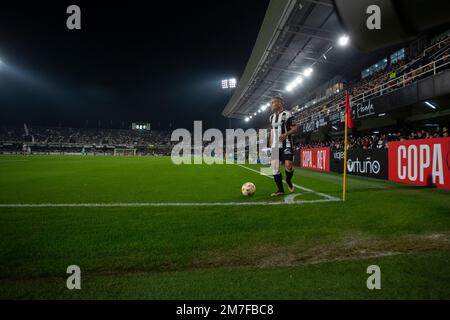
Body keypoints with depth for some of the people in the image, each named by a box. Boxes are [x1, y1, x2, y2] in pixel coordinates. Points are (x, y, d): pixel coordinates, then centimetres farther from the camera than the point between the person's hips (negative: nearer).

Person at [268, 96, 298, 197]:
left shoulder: (287, 114, -3)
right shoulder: (271, 117, 16)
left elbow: (295, 129, -7)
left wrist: (286, 134, -24)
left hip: (286, 145, -6)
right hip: (275, 146, 6)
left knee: (288, 165, -19)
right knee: (274, 167, -2)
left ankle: (288, 180, 14)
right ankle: (280, 190, 8)